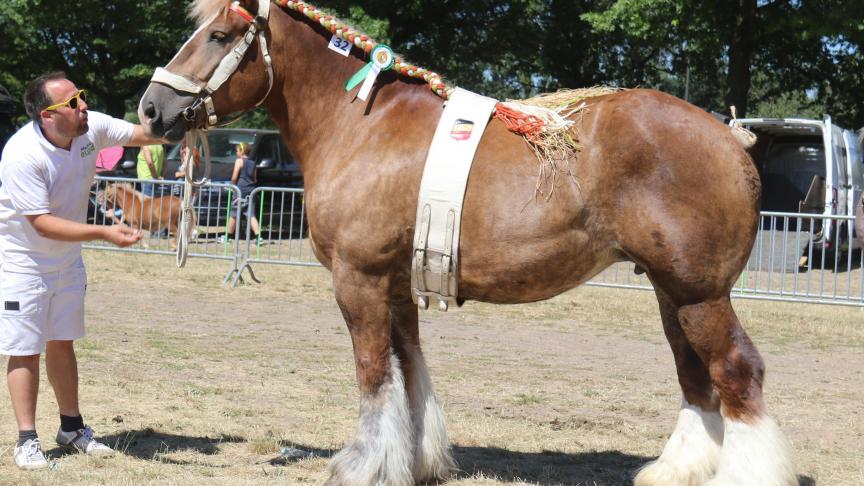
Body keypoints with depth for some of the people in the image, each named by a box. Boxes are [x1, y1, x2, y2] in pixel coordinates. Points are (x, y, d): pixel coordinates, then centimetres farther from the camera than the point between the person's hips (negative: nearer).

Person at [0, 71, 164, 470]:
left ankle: (71, 427, 27)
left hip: (67, 258, 6)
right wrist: (104, 233, -38)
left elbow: (144, 134, -5)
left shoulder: (91, 128, -13)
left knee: (62, 343, 16)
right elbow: (43, 223, -31)